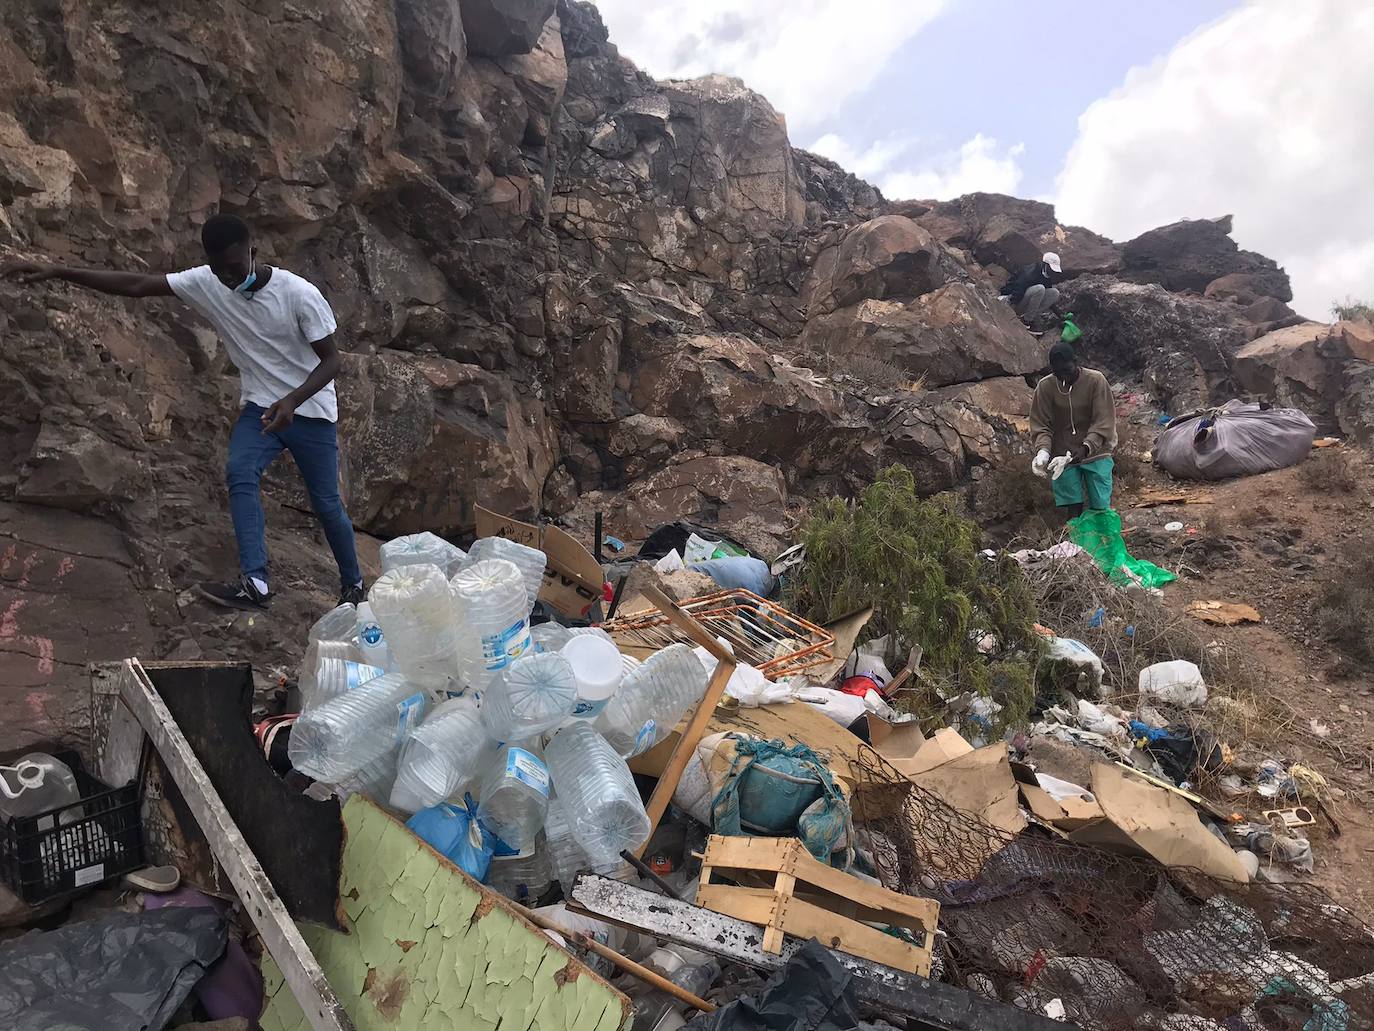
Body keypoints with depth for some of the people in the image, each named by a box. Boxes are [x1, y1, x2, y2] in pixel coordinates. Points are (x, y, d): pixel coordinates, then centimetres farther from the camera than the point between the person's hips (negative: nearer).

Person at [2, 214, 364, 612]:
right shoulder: (205, 283, -8)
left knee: (326, 503, 1)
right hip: (260, 406, 4)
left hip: (310, 411, -4)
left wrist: (292, 400, -33)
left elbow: (331, 360, -18)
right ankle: (255, 584, -27)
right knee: (239, 473, -23)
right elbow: (136, 285, -6)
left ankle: (353, 584, 20)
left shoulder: (299, 294, -21)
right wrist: (56, 272, -15)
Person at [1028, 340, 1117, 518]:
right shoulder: (1045, 387, -5)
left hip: (1095, 454, -1)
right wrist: (1043, 450, -23)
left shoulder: (1096, 380, -9)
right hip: (1063, 458, 1)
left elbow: (1104, 422, -12)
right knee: (1073, 511, -1)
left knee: (1101, 508, 0)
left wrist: (1086, 447, -27)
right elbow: (1040, 425, -3)